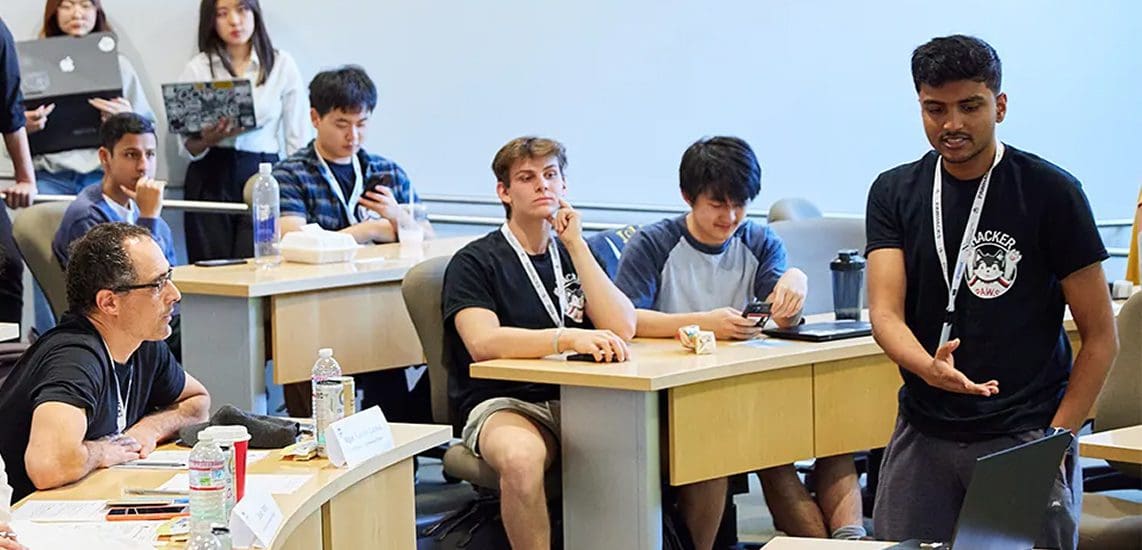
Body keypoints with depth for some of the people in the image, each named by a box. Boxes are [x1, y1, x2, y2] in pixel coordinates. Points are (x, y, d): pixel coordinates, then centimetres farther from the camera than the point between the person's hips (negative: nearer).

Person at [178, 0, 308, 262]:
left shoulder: (282, 65, 5)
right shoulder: (198, 68, 7)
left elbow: (297, 139, 5)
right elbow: (186, 148, 5)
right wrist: (209, 139, -16)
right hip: (210, 180, 1)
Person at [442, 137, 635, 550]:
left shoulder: (572, 254, 18)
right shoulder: (474, 262, 1)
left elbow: (621, 329, 2)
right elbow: (483, 343, -18)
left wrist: (575, 244, -1)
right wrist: (569, 338, -31)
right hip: (503, 404, -4)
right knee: (522, 457, -40)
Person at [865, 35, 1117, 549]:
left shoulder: (1050, 192, -6)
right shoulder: (894, 193, 4)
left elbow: (1100, 337, -4)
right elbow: (885, 313, -5)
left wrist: (1053, 444, -12)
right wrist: (927, 367, -27)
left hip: (1024, 436, -3)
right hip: (923, 434, 3)